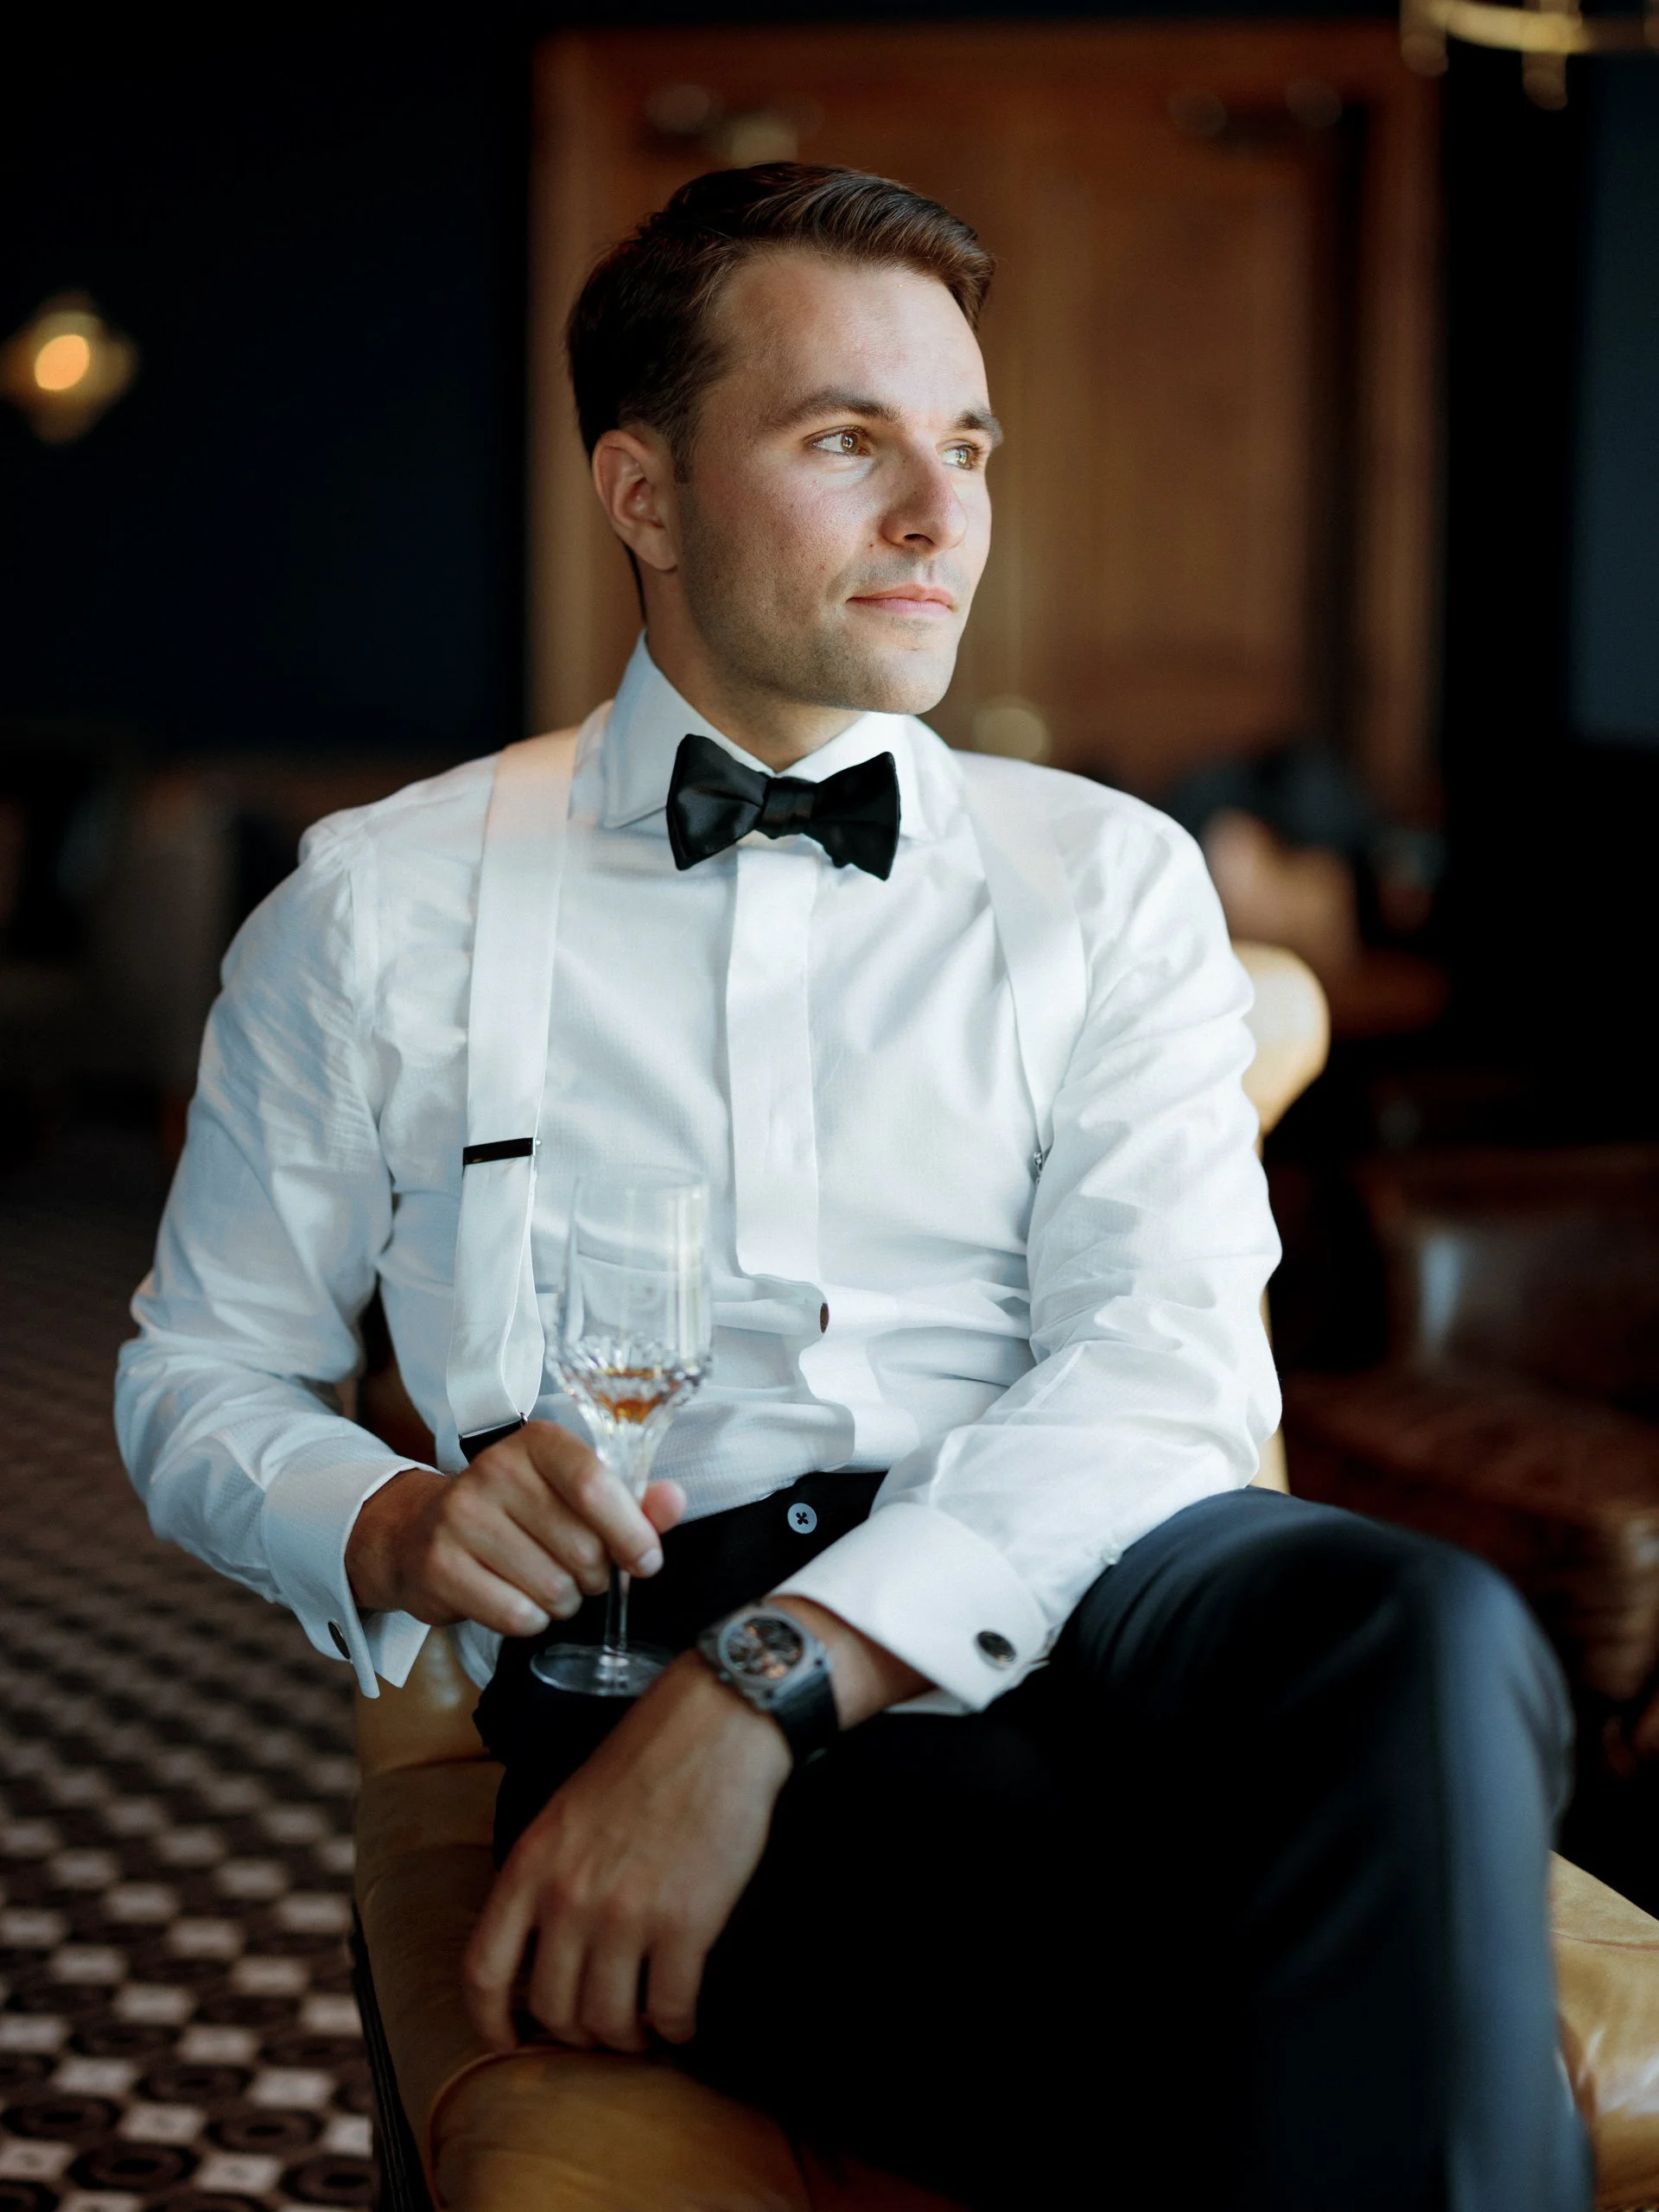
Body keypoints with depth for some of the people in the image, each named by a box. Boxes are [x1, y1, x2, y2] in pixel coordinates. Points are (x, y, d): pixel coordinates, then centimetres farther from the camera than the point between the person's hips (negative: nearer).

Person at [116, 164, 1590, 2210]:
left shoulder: (1108, 877, 15)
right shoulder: (384, 908, 14)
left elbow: (1172, 1357, -1)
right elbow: (200, 1373, 19)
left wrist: (766, 1680, -18)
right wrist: (392, 1531, -7)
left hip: (1079, 1576, 3)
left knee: (1421, 1636, -35)